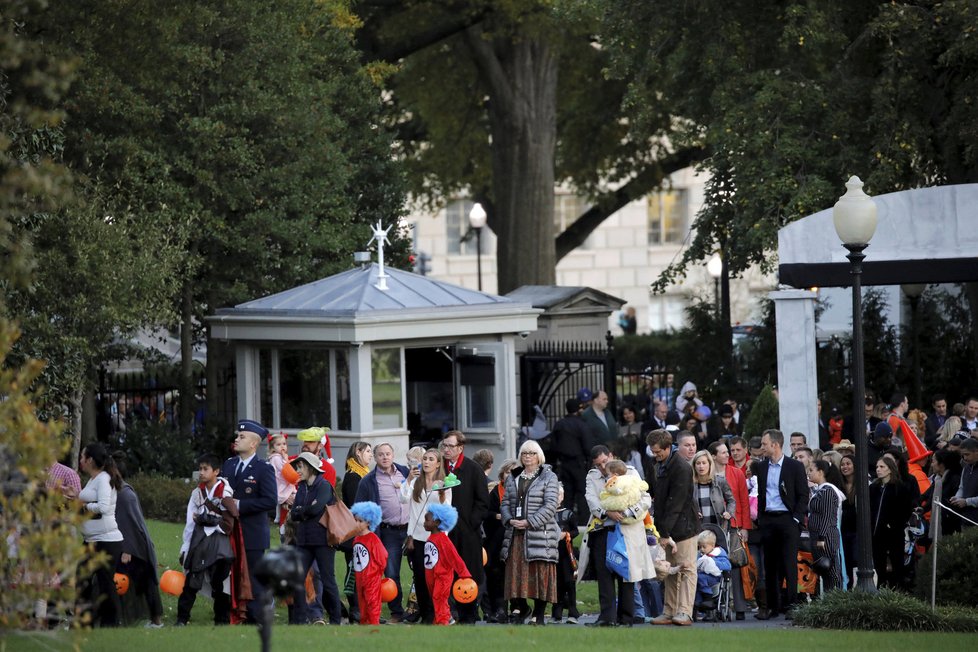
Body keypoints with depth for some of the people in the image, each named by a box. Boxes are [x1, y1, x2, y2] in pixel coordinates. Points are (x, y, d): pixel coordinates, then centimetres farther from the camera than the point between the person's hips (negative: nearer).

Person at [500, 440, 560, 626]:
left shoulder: (548, 477, 2)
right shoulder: (513, 478, 17)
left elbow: (550, 506, -7)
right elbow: (505, 503, 15)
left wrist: (529, 522, -14)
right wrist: (510, 520, -5)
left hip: (540, 532, -4)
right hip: (516, 534, 4)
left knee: (540, 574, -5)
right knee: (516, 573, 1)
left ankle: (538, 615, 0)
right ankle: (521, 610, 12)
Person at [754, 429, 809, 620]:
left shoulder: (795, 467, -2)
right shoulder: (762, 468, 13)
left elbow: (803, 495, -2)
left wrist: (796, 518, -10)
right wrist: (760, 518, 10)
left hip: (787, 519, -5)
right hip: (768, 520, 5)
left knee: (789, 564, -7)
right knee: (770, 566, 5)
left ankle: (791, 605, -4)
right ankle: (773, 606, 9)